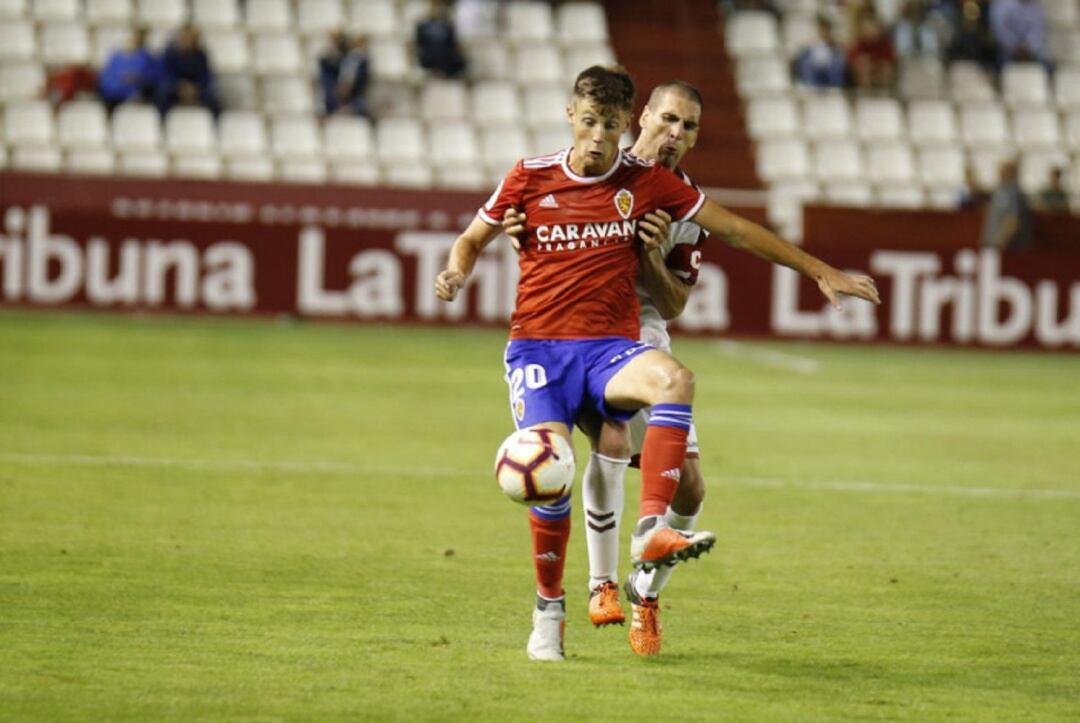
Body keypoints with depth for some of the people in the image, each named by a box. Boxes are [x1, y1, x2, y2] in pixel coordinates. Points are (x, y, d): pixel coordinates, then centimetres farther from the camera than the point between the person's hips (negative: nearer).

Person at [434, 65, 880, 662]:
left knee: (675, 379, -34)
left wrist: (819, 271, 7)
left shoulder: (647, 181, 3)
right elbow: (471, 240, 16)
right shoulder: (530, 178, 3)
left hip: (610, 349, 1)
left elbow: (735, 230, 9)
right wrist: (456, 273, -8)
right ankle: (548, 611, 1)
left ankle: (651, 528, -38)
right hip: (537, 346, -1)